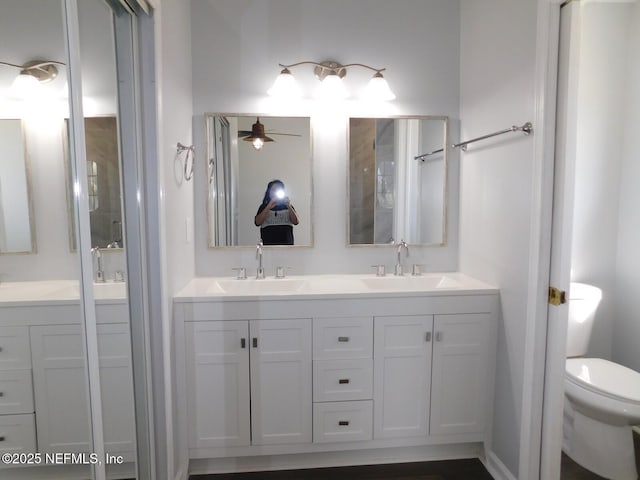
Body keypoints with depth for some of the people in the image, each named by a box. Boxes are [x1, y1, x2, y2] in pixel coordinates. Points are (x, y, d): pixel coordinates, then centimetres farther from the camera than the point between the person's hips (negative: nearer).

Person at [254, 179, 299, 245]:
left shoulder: (288, 206, 13)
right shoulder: (264, 207, 12)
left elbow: (296, 221, -1)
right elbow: (257, 222, -4)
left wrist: (289, 206, -12)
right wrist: (268, 207, -12)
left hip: (286, 244, 1)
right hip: (269, 244, -1)